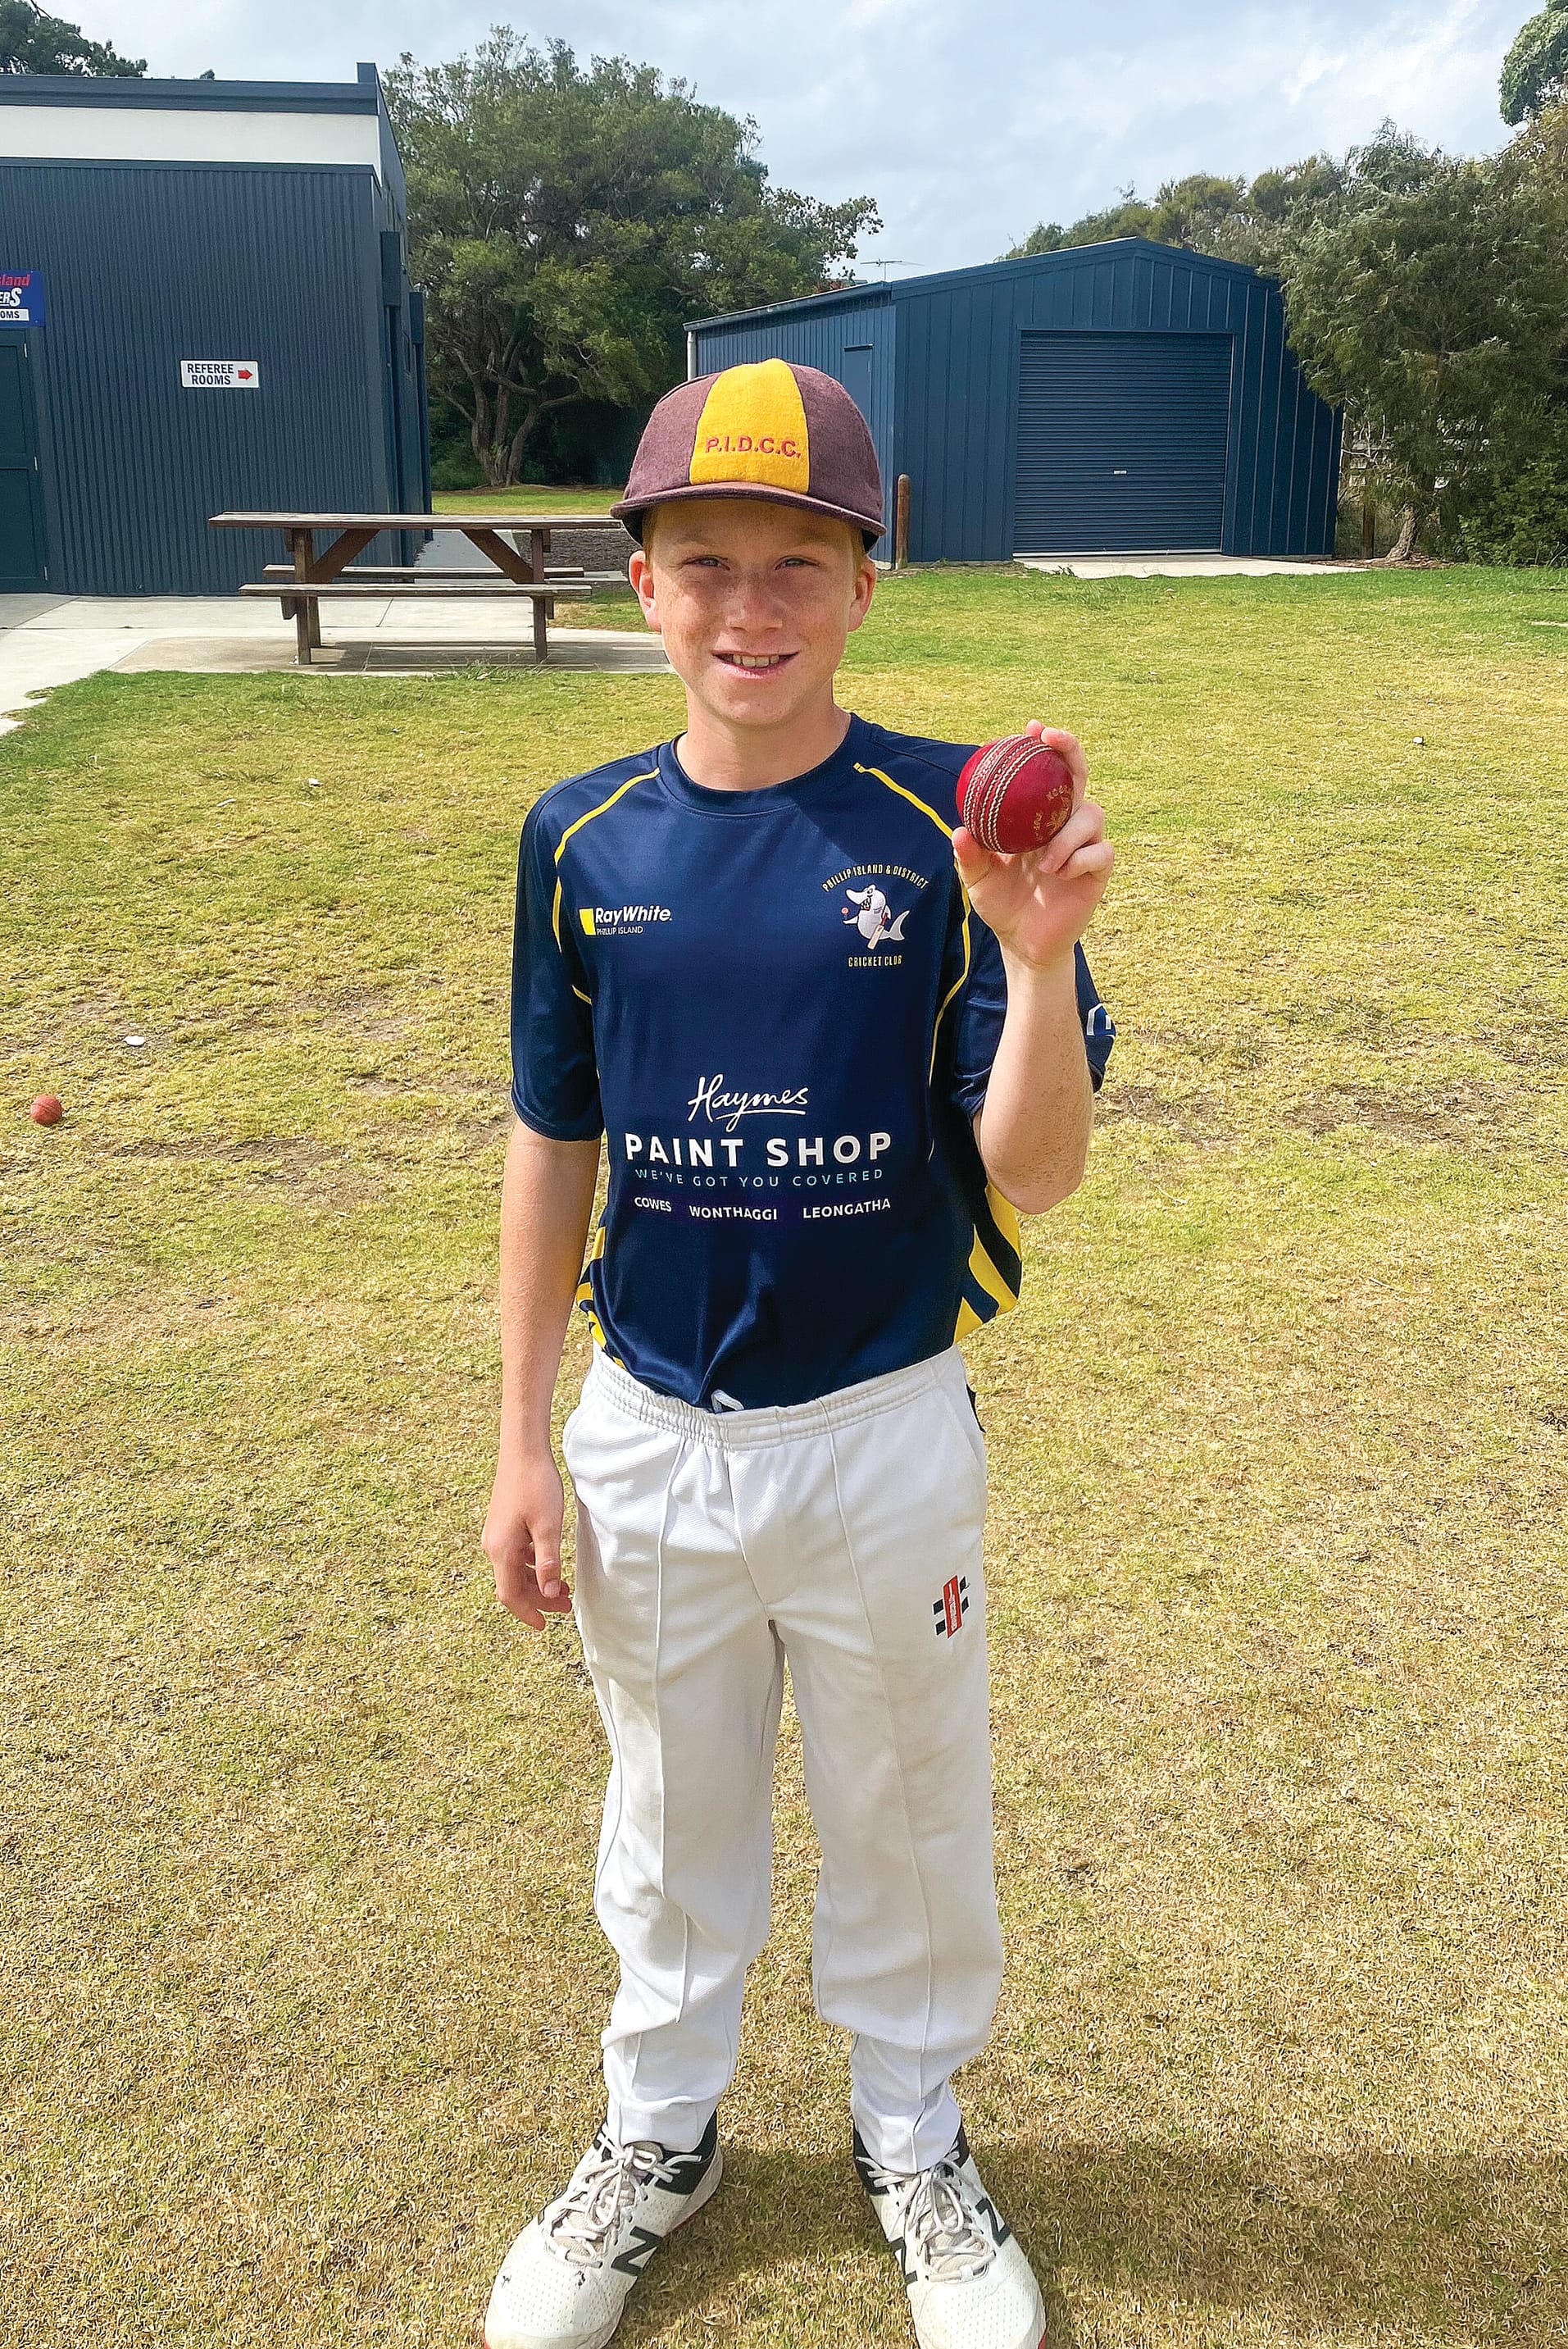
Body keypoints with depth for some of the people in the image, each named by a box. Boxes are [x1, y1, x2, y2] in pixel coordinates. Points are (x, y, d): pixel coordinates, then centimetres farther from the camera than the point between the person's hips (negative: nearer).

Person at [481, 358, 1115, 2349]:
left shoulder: (954, 832, -12)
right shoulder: (582, 838, -4)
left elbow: (1032, 1180, -15)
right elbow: (553, 1148, 3)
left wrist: (1040, 959, -34)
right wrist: (523, 1444, 4)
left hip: (882, 1437, -2)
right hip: (647, 1439, 2)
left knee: (908, 1819, 18)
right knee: (670, 1822, 22)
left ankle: (912, 2141, 46)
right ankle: (661, 2135, 48)